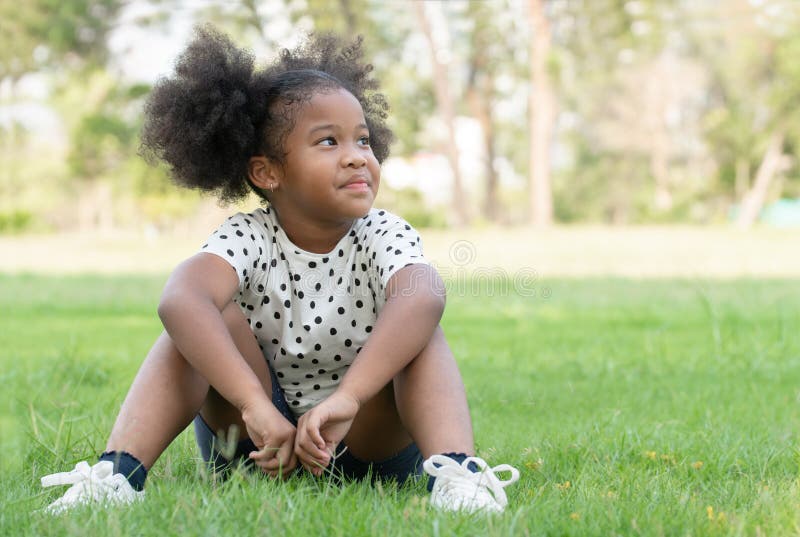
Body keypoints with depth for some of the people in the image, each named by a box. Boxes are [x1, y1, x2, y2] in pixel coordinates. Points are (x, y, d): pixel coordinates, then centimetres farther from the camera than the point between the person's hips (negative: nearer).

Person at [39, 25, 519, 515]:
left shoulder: (383, 236, -15)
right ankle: (119, 471, -36)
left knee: (416, 328, -25)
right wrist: (256, 406, -54)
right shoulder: (250, 237, -16)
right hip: (256, 440, 0)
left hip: (371, 441, 0)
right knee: (220, 320, -24)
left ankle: (454, 474, -44)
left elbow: (424, 298, -41)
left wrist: (347, 399, -56)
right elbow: (179, 299, -40)